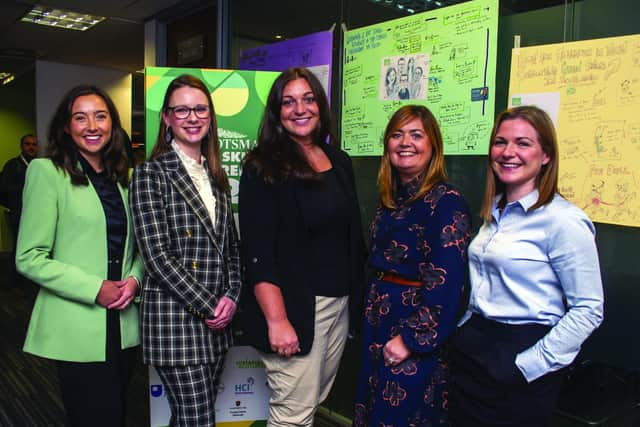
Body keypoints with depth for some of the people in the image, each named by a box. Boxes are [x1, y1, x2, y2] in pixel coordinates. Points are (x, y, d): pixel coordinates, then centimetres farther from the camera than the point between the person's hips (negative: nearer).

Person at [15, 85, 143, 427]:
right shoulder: (47, 171, -6)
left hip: (124, 325, 6)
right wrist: (95, 289, -16)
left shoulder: (122, 176, 11)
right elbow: (29, 258, -10)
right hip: (78, 331, -5)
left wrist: (134, 279, -5)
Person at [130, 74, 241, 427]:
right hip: (174, 316, -6)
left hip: (217, 317, 6)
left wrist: (231, 295, 0)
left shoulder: (216, 175, 13)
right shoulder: (150, 174, -6)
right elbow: (156, 254, -13)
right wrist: (208, 305, -12)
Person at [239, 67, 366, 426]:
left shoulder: (340, 161, 10)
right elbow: (258, 252, -14)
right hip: (294, 306, -6)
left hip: (341, 303, 6)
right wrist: (276, 321, -20)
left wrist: (357, 299, 13)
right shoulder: (264, 167, -8)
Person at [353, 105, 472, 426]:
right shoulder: (389, 198, 8)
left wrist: (411, 338, -19)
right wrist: (370, 315, 13)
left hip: (417, 331, -7)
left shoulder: (447, 202, -15)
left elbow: (446, 283, -20)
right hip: (378, 324, 8)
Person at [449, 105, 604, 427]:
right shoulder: (494, 212, 8)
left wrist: (533, 365, -16)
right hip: (473, 351, 7)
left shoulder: (564, 220, -15)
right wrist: (467, 334, 10)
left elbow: (588, 310, -15)